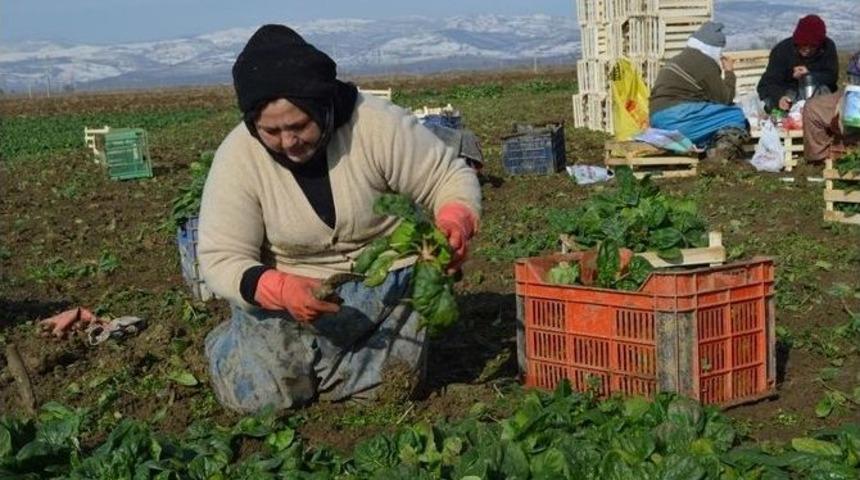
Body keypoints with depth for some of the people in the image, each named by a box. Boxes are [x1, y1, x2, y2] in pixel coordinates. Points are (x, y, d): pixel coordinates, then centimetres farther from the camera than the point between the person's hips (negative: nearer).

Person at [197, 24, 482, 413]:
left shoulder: (377, 125, -22)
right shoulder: (237, 156, -19)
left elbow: (451, 177, -13)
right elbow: (221, 259, -18)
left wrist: (455, 223, -36)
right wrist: (281, 291, -38)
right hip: (283, 286, 0)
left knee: (389, 383, -13)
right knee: (259, 393, -15)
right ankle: (239, 346, 21)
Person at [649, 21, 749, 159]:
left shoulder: (679, 58, 22)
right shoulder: (705, 63, -6)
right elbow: (725, 99, -2)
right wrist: (729, 72, 11)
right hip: (677, 119, -10)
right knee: (736, 116, -7)